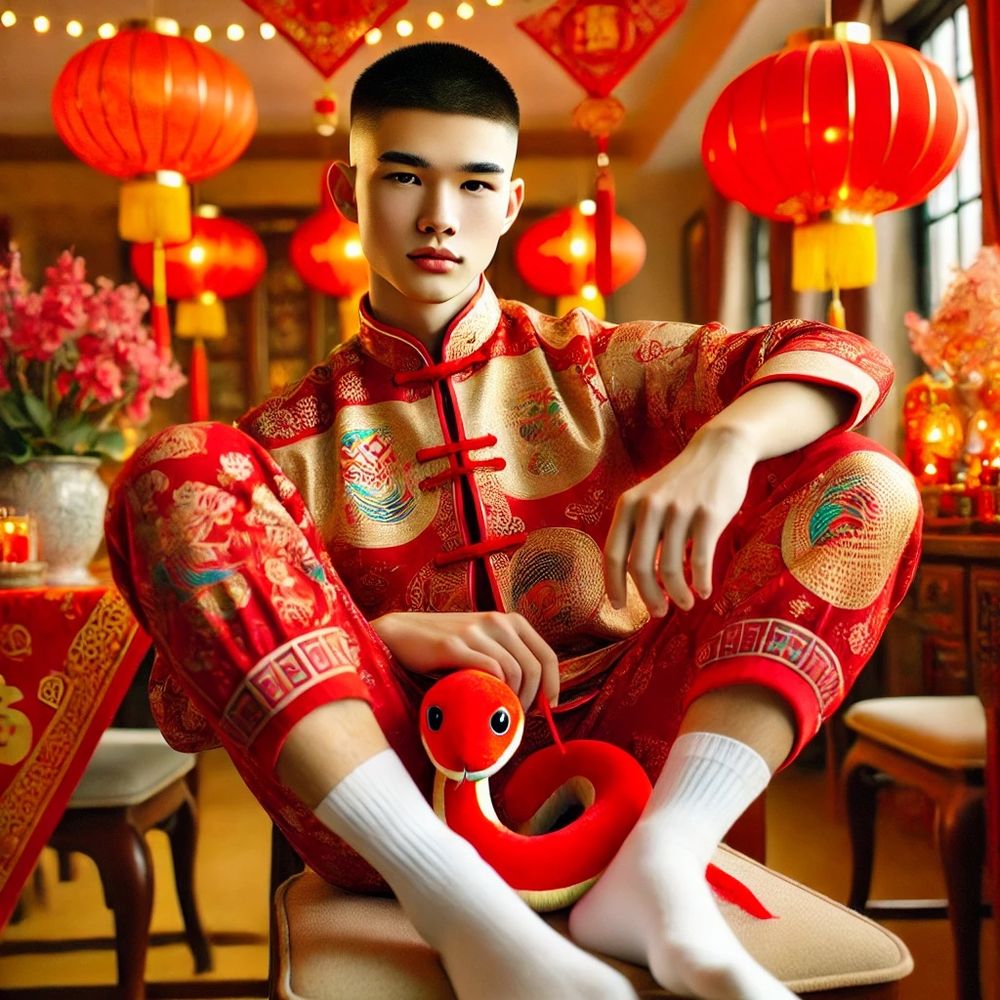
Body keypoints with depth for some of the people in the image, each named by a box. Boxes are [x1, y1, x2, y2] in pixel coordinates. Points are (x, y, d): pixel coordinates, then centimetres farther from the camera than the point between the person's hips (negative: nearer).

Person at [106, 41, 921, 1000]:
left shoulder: (592, 367, 12)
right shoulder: (293, 434, 8)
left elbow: (842, 359, 0)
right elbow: (188, 696, 0)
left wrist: (724, 443, -23)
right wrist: (391, 636, -18)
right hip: (393, 799, -1)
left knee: (863, 481, -8)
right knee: (175, 472, -17)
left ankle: (657, 869, -28)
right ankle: (466, 912, -30)